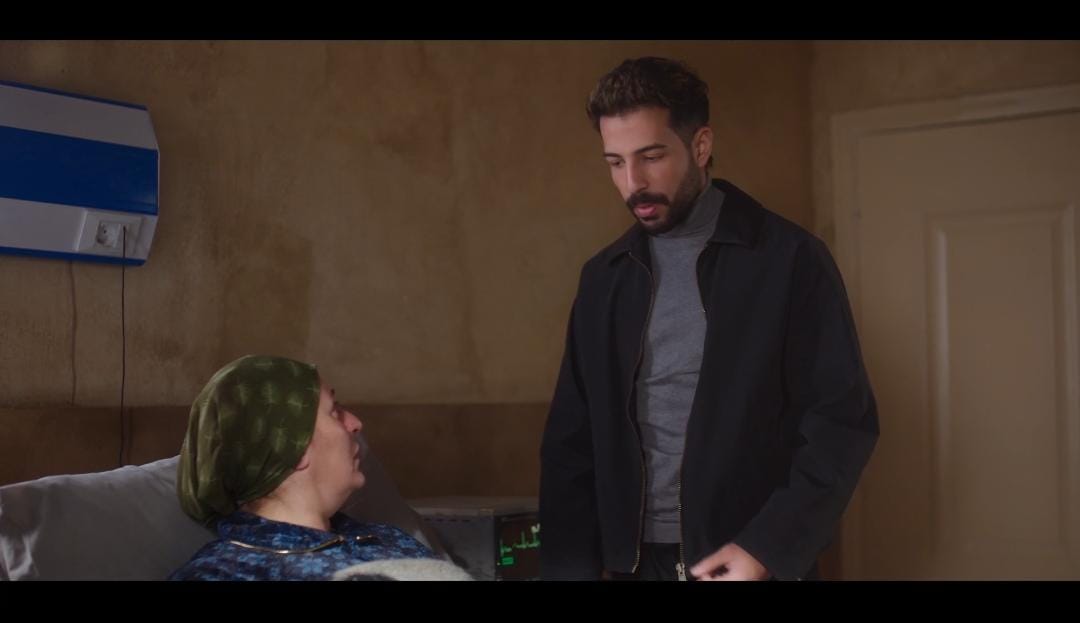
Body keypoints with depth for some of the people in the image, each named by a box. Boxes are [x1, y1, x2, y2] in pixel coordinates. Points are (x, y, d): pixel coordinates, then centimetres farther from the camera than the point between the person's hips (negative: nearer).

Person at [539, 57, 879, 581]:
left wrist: (769, 547, -17)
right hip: (634, 559, 4)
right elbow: (572, 437, 8)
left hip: (754, 558, -4)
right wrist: (572, 565, -3)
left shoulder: (789, 260, -5)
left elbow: (842, 421, -7)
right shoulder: (604, 278, 7)